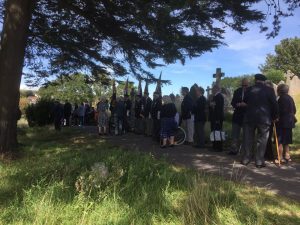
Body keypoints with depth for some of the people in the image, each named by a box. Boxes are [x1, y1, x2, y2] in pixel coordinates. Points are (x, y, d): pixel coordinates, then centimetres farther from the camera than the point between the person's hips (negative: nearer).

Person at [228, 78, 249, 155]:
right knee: (235, 135, 7)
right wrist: (239, 104, -15)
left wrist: (246, 104, -23)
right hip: (237, 115, 4)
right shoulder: (237, 91, 6)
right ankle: (234, 149, 16)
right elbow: (233, 103, 5)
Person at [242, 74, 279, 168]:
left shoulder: (249, 89, 3)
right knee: (262, 140, 4)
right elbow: (274, 105, -3)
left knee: (248, 139, 8)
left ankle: (245, 159, 12)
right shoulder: (269, 90, -2)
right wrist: (275, 116, 8)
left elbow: (245, 101, 13)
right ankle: (259, 161, 5)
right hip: (264, 118, -1)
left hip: (249, 117, 2)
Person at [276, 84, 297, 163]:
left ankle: (280, 157, -1)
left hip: (282, 122, -9)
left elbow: (281, 110, -20)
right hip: (289, 122, 9)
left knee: (280, 141, -3)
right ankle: (287, 156, 23)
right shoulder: (290, 98, 11)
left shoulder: (281, 98, -15)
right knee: (286, 141, 17)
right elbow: (294, 110, 15)